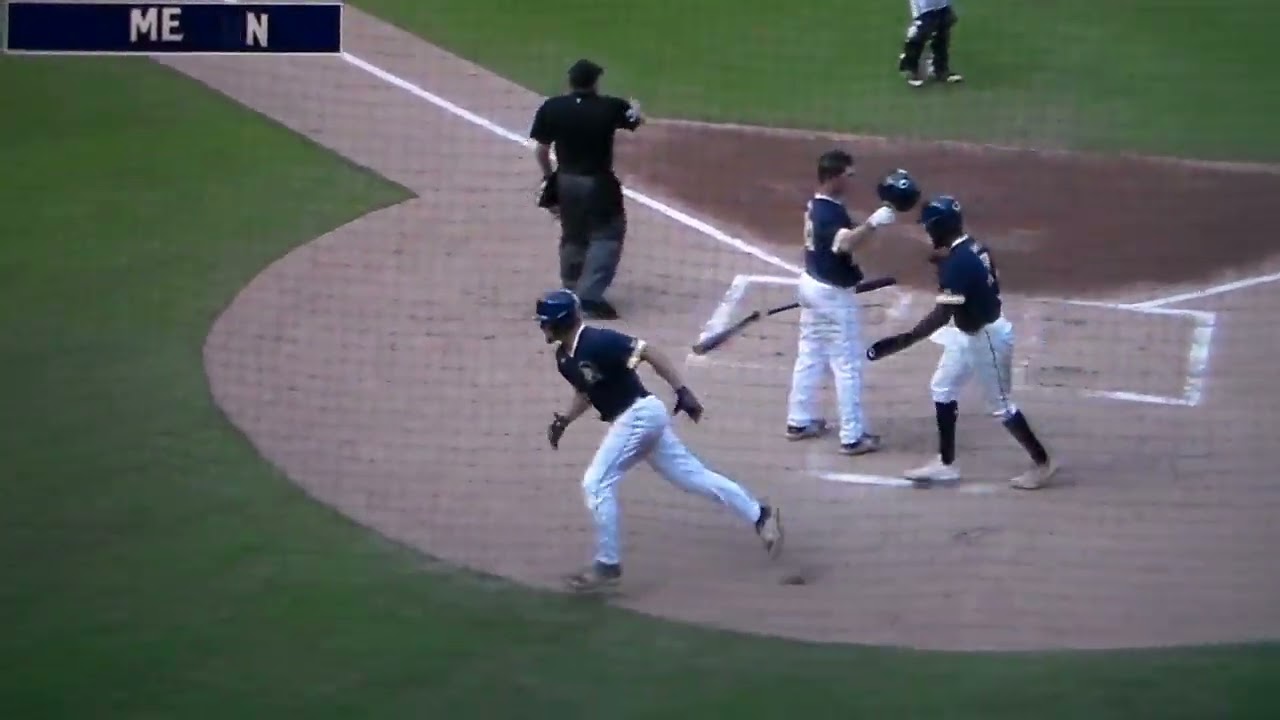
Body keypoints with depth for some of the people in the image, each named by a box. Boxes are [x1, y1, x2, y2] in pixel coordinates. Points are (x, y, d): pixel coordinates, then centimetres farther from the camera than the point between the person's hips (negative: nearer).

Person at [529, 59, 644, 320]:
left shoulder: (551, 109, -8)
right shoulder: (610, 107, -11)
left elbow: (541, 150, -4)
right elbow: (637, 119, 10)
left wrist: (549, 177, 12)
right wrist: (634, 107, 33)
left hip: (566, 181, 4)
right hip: (599, 182, -4)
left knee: (573, 235, 21)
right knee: (606, 234, 4)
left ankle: (571, 292, 32)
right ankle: (590, 294, -9)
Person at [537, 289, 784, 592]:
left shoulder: (598, 342, -23)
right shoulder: (565, 357, 6)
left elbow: (649, 352, -22)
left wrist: (682, 392, -23)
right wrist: (564, 420, 9)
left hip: (639, 414, -9)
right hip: (636, 419, 9)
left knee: (596, 484, -10)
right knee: (691, 475, 14)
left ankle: (608, 565, -3)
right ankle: (760, 516, 21)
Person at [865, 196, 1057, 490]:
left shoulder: (956, 263, -28)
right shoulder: (971, 248, 0)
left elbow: (942, 315, -33)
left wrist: (903, 341, -37)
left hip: (986, 337, -10)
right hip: (968, 333, 10)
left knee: (1000, 405, 4)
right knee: (942, 388, 15)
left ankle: (1042, 463, 18)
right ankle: (946, 464, 23)